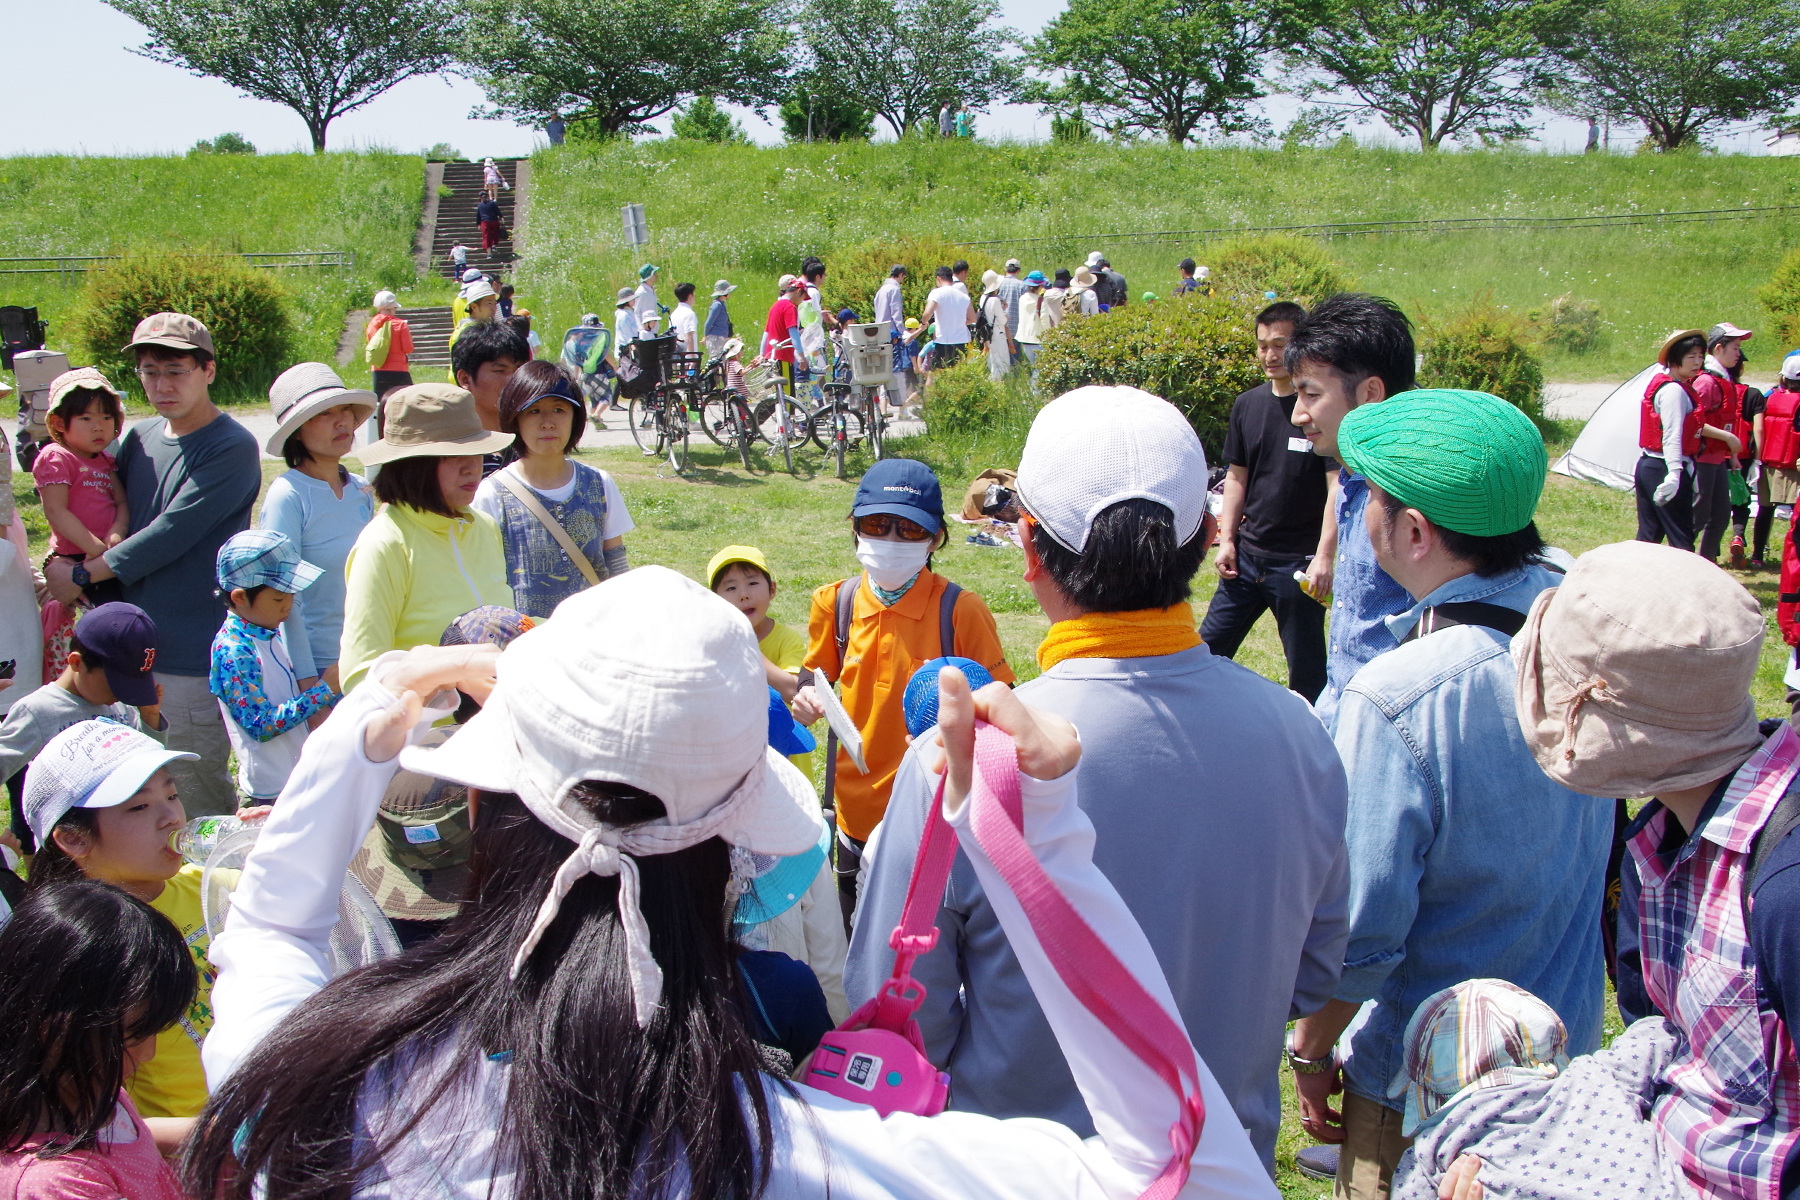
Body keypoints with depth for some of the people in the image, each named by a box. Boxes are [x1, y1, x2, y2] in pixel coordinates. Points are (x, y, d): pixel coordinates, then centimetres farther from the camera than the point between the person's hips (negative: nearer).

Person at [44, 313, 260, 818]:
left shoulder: (231, 449, -12)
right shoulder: (137, 440, 10)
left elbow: (169, 536, -17)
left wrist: (82, 574, -7)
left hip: (194, 658, -7)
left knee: (197, 797, 0)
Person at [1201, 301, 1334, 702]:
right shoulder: (1247, 405, 6)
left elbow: (1338, 487, -14)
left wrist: (1323, 557, -20)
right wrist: (1227, 540, 7)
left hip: (1298, 562, -6)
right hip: (1247, 555, 6)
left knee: (1307, 669, 4)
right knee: (1210, 647, 12)